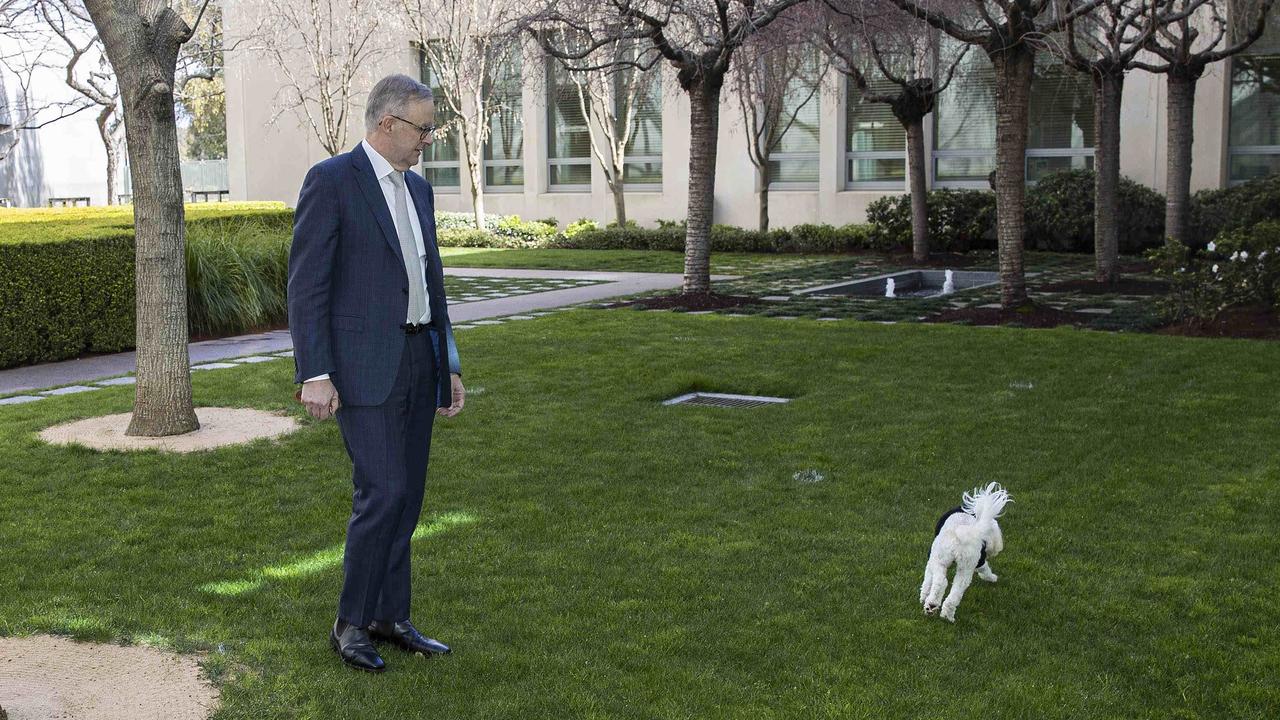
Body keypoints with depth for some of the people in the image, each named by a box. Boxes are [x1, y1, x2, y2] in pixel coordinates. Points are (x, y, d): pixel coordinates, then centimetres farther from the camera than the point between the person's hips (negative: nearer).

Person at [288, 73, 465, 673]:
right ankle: (350, 623, 6)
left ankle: (390, 617, 20)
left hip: (417, 359, 8)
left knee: (406, 495, 10)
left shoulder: (418, 190, 14)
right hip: (363, 365, -8)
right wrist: (314, 376, -18)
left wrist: (448, 366, 16)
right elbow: (306, 285, -13)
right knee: (383, 495, -10)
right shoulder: (330, 180, -9)